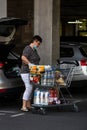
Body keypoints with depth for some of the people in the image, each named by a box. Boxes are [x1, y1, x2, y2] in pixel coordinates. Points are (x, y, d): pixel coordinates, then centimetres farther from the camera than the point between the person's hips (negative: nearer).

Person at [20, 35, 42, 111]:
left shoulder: (34, 50, 18)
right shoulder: (28, 49, -13)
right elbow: (23, 58, -28)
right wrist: (30, 64, -32)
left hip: (32, 72, 10)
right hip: (26, 72, -9)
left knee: (30, 88, 9)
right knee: (29, 88, -16)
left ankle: (28, 105, 14)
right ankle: (24, 106, -15)